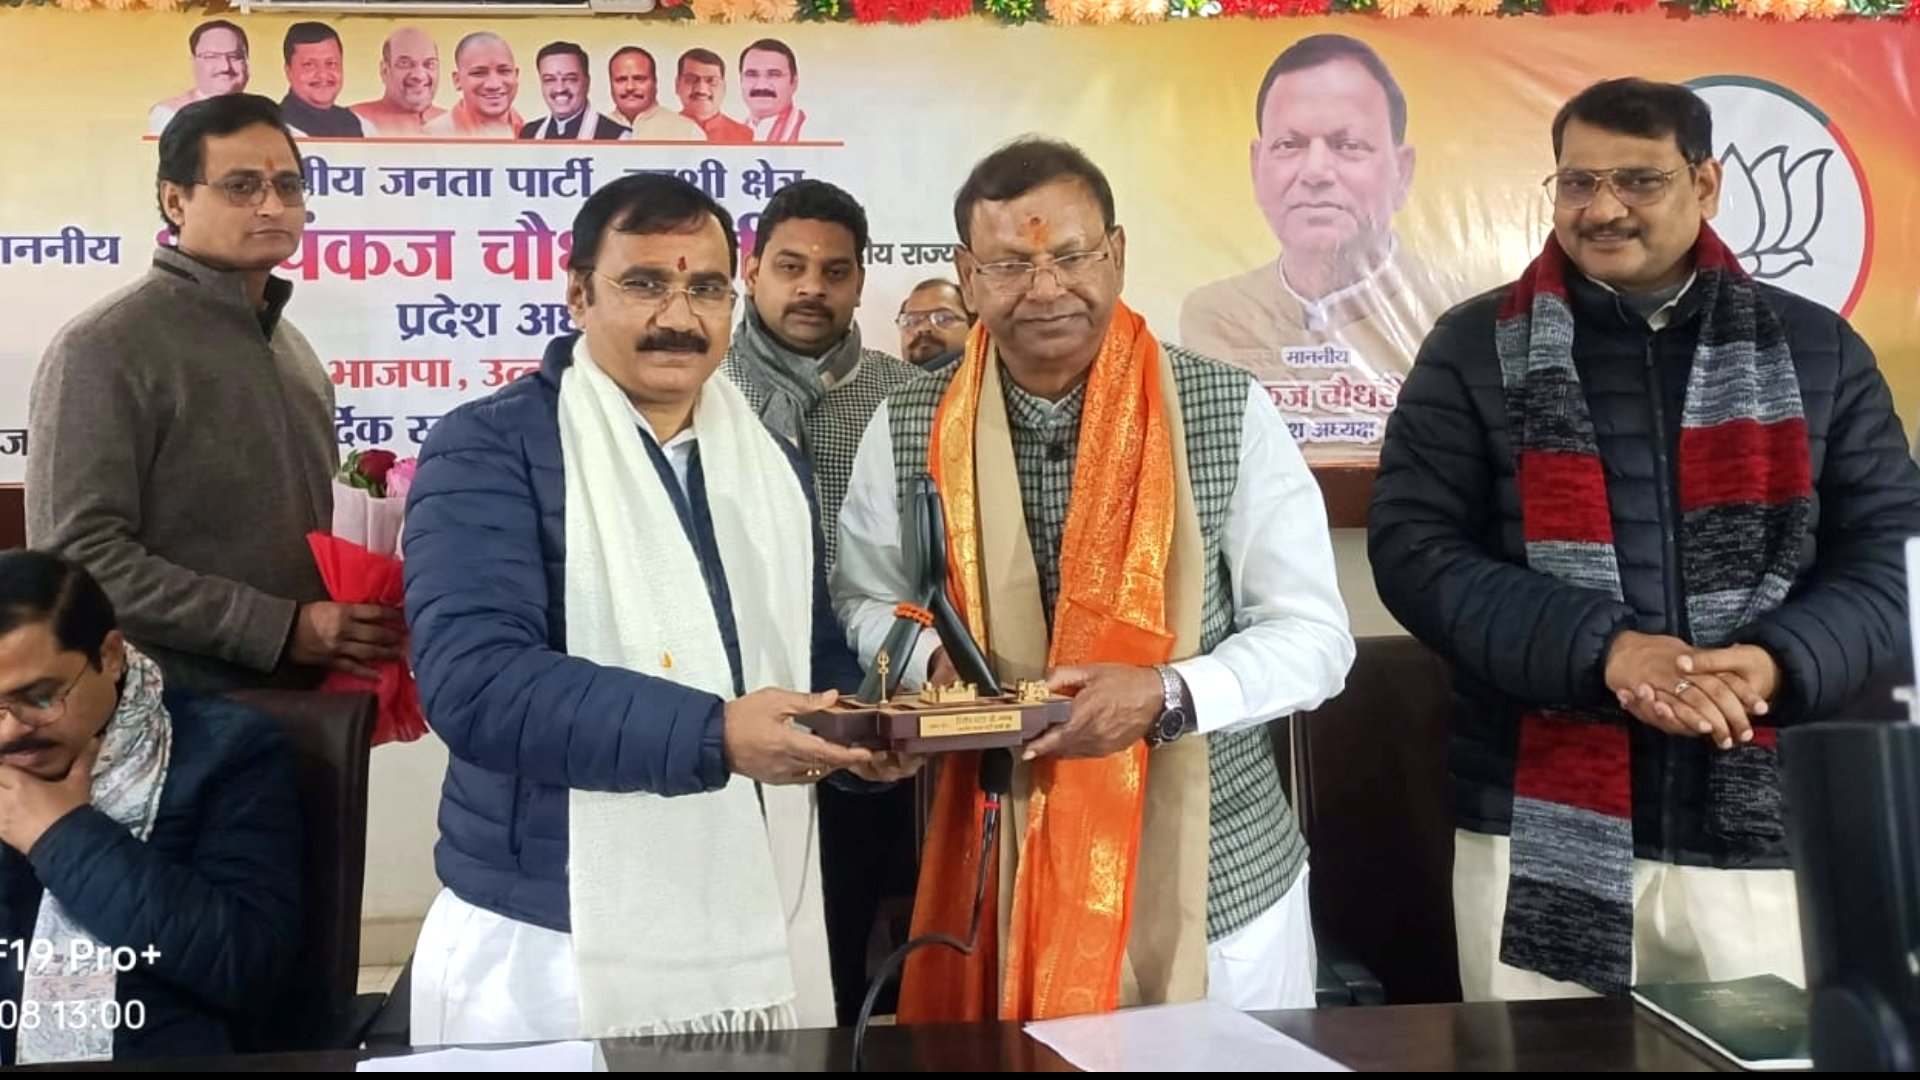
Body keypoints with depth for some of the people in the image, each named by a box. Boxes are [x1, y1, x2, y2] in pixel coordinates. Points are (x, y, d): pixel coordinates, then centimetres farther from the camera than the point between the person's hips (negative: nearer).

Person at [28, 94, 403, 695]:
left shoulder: (290, 346, 12)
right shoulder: (105, 348, -11)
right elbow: (78, 556, -19)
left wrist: (362, 613, 1)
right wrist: (282, 629, -21)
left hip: (308, 701, 7)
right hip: (179, 715, -6)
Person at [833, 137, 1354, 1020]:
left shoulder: (1230, 415, -10)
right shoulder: (905, 432, -4)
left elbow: (1316, 637, -7)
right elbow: (864, 599, 11)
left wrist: (1166, 695, -23)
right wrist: (933, 659, -11)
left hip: (1221, 875, -1)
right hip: (999, 876, 1)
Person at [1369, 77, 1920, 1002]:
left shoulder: (1815, 350, 8)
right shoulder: (1476, 349, 2)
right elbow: (1412, 548, -6)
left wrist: (1779, 662, -14)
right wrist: (1600, 651, -19)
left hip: (1766, 833, 2)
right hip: (1542, 835, -1)